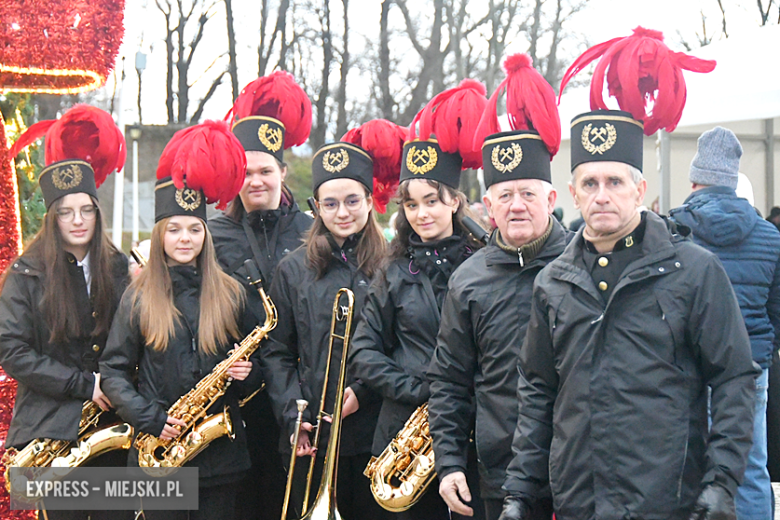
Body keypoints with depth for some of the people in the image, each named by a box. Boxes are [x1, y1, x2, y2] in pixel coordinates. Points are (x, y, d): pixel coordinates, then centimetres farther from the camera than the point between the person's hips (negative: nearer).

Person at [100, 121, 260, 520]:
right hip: (158, 450, -1)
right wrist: (150, 418, -12)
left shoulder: (230, 295, 5)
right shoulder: (140, 297, 1)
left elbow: (250, 365, 15)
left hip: (221, 452, 1)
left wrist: (246, 374, -8)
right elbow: (113, 371, 0)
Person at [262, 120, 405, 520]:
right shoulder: (294, 270, 7)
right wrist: (291, 414, -4)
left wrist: (364, 390, -10)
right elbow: (276, 353, 7)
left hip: (374, 435, -1)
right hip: (312, 440, 1)